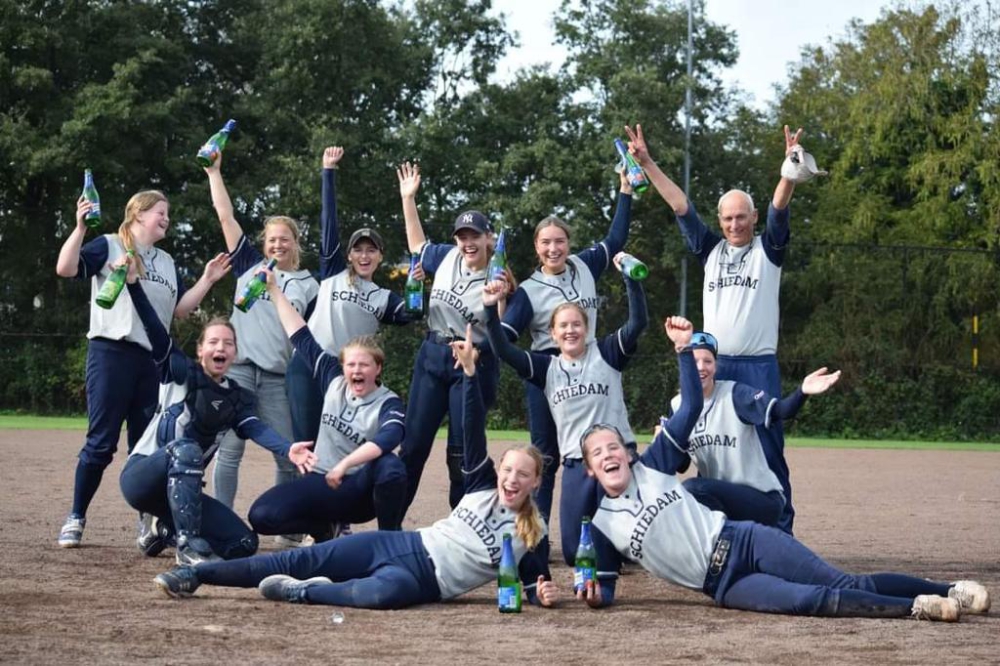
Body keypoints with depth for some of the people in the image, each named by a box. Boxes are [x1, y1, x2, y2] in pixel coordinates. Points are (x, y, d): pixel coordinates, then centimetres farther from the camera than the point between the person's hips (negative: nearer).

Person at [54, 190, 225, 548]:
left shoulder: (167, 262, 20)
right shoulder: (109, 246, 1)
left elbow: (180, 308, 18)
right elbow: (65, 268, -13)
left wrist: (207, 280, 9)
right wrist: (80, 227, -23)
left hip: (151, 359, 6)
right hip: (111, 353, -6)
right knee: (101, 442, -7)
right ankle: (76, 519, 3)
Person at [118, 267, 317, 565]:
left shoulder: (237, 399, 6)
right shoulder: (181, 373, -3)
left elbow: (255, 429, -13)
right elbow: (156, 333, -17)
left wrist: (287, 449, -35)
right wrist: (133, 284, -30)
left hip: (180, 488, 5)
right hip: (141, 476, -5)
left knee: (244, 543, -8)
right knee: (186, 449, -37)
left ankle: (165, 528, 14)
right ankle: (188, 546, -36)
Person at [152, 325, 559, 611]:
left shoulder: (533, 536, 3)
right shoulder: (483, 485, 10)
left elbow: (533, 585, 5)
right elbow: (473, 432, 4)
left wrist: (543, 595, -21)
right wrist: (470, 370, -5)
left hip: (425, 582, -4)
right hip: (400, 545, 4)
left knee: (385, 591, -42)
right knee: (301, 560, -9)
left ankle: (300, 593, -24)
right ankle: (195, 575, -6)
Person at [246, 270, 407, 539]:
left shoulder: (388, 403, -9)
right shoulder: (334, 381, 3)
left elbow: (388, 438, -31)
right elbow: (302, 338, 9)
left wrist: (344, 464, -42)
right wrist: (274, 289, 9)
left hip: (361, 488, -4)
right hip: (323, 482, 4)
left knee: (390, 466, -38)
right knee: (261, 516, -18)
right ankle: (323, 528, 11)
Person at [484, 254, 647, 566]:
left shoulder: (606, 353, 4)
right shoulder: (546, 368, 11)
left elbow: (638, 322, -7)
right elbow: (504, 350, 3)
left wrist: (631, 278, -15)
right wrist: (491, 310, -8)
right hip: (576, 464, 3)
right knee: (575, 551, 3)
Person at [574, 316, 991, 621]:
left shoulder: (651, 467, 7)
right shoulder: (599, 523, 4)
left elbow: (691, 405, 9)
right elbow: (606, 582, 9)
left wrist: (684, 348, 0)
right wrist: (597, 594, -15)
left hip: (745, 542, 2)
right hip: (723, 585, -2)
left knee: (846, 585, -10)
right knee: (811, 600, -26)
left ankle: (952, 592, -10)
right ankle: (919, 608, -30)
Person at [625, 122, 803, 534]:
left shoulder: (768, 250, 5)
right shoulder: (711, 249, 11)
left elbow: (779, 208, -11)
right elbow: (680, 205, 6)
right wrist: (646, 163, 0)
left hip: (759, 365, -3)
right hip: (714, 365, 3)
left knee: (768, 448, -4)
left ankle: (781, 530, -2)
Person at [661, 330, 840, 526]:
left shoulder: (735, 394, -8)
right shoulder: (678, 406, 6)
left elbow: (780, 411, -24)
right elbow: (680, 466, 10)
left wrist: (802, 391, -45)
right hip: (716, 498, 6)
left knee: (692, 488, -28)